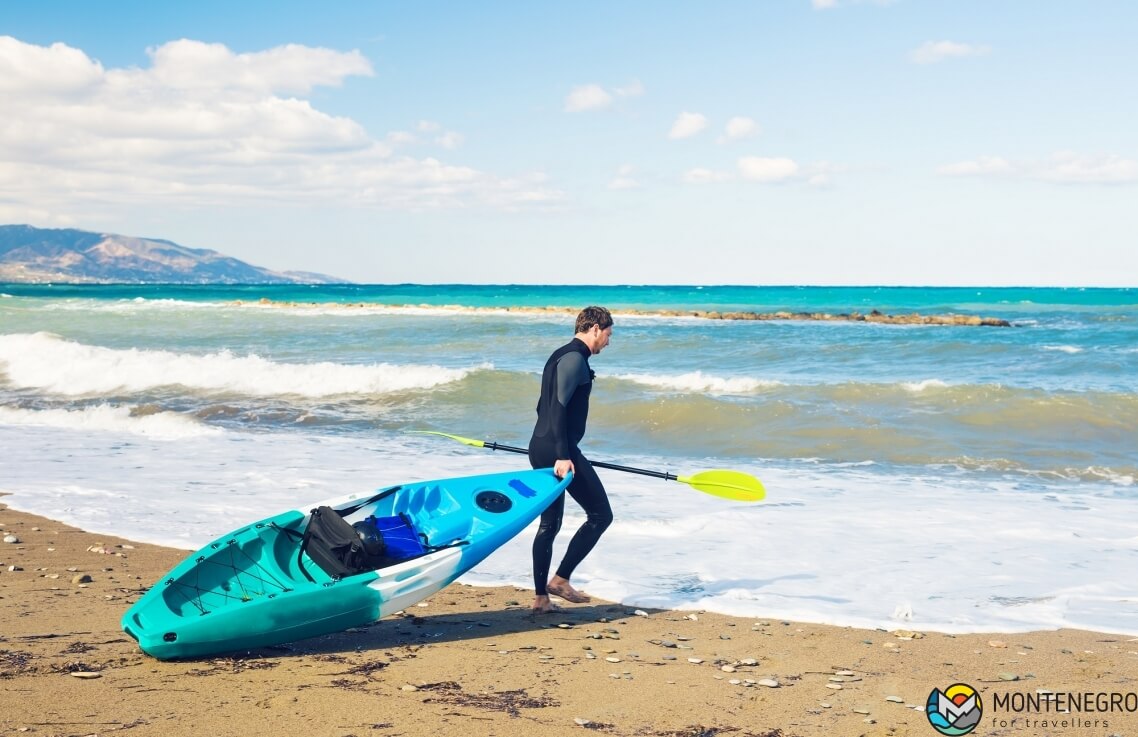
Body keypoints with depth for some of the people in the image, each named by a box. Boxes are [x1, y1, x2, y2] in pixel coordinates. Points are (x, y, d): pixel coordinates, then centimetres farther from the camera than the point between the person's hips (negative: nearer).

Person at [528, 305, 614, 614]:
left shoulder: (562, 356, 19)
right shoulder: (575, 358, -12)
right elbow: (559, 407, -21)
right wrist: (563, 456, -24)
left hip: (541, 450, 10)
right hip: (557, 451, -10)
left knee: (549, 523, 14)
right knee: (600, 514, -1)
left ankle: (540, 597, 16)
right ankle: (560, 579, -1)